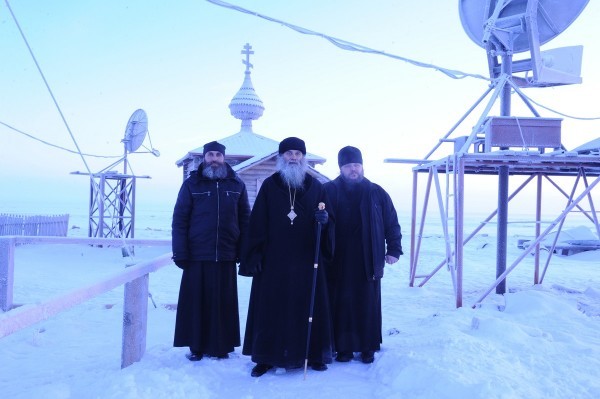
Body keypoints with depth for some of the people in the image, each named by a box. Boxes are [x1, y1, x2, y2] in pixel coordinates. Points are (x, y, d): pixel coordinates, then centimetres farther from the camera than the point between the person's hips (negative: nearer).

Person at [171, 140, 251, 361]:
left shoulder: (237, 185, 7)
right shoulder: (191, 184, 4)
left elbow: (245, 220, 7)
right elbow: (179, 220, 0)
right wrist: (180, 253, -7)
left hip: (226, 256, 1)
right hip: (197, 256, -1)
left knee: (224, 303, 7)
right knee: (196, 302, 6)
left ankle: (221, 345, 19)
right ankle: (196, 346, 19)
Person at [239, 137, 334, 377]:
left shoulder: (316, 186, 9)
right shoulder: (269, 186, 5)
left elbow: (329, 220, 9)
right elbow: (257, 223, 0)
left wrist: (324, 220, -15)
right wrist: (254, 255, -7)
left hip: (307, 260, 1)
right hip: (273, 260, -1)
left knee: (309, 307, 6)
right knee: (271, 308, 3)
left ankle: (313, 355, 20)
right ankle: (266, 357, 15)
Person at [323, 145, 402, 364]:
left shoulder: (376, 193, 5)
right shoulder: (329, 191, 1)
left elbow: (391, 223, 9)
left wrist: (393, 249, 4)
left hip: (368, 262, 1)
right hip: (338, 262, -1)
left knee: (368, 305, 7)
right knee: (341, 304, 4)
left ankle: (368, 347, 21)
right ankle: (343, 347, 17)